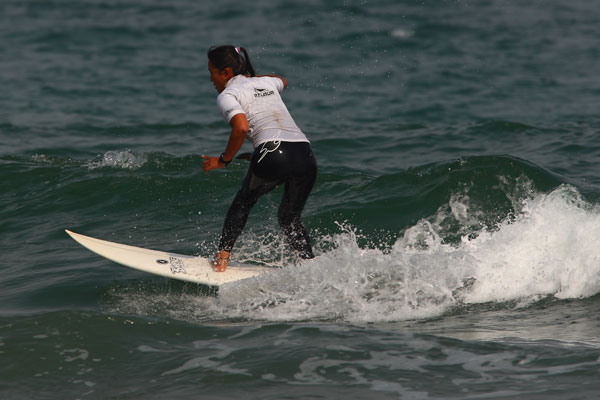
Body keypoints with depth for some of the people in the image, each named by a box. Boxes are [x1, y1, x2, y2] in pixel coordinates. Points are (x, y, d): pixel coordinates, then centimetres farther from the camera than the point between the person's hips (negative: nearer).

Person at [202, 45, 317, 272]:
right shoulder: (266, 82, 26)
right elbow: (283, 81, 52)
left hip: (273, 153, -5)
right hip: (306, 157, 5)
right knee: (289, 219, 23)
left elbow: (242, 127, -13)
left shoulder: (227, 95, 6)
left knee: (244, 201, 23)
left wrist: (223, 160, -2)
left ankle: (222, 257, 18)